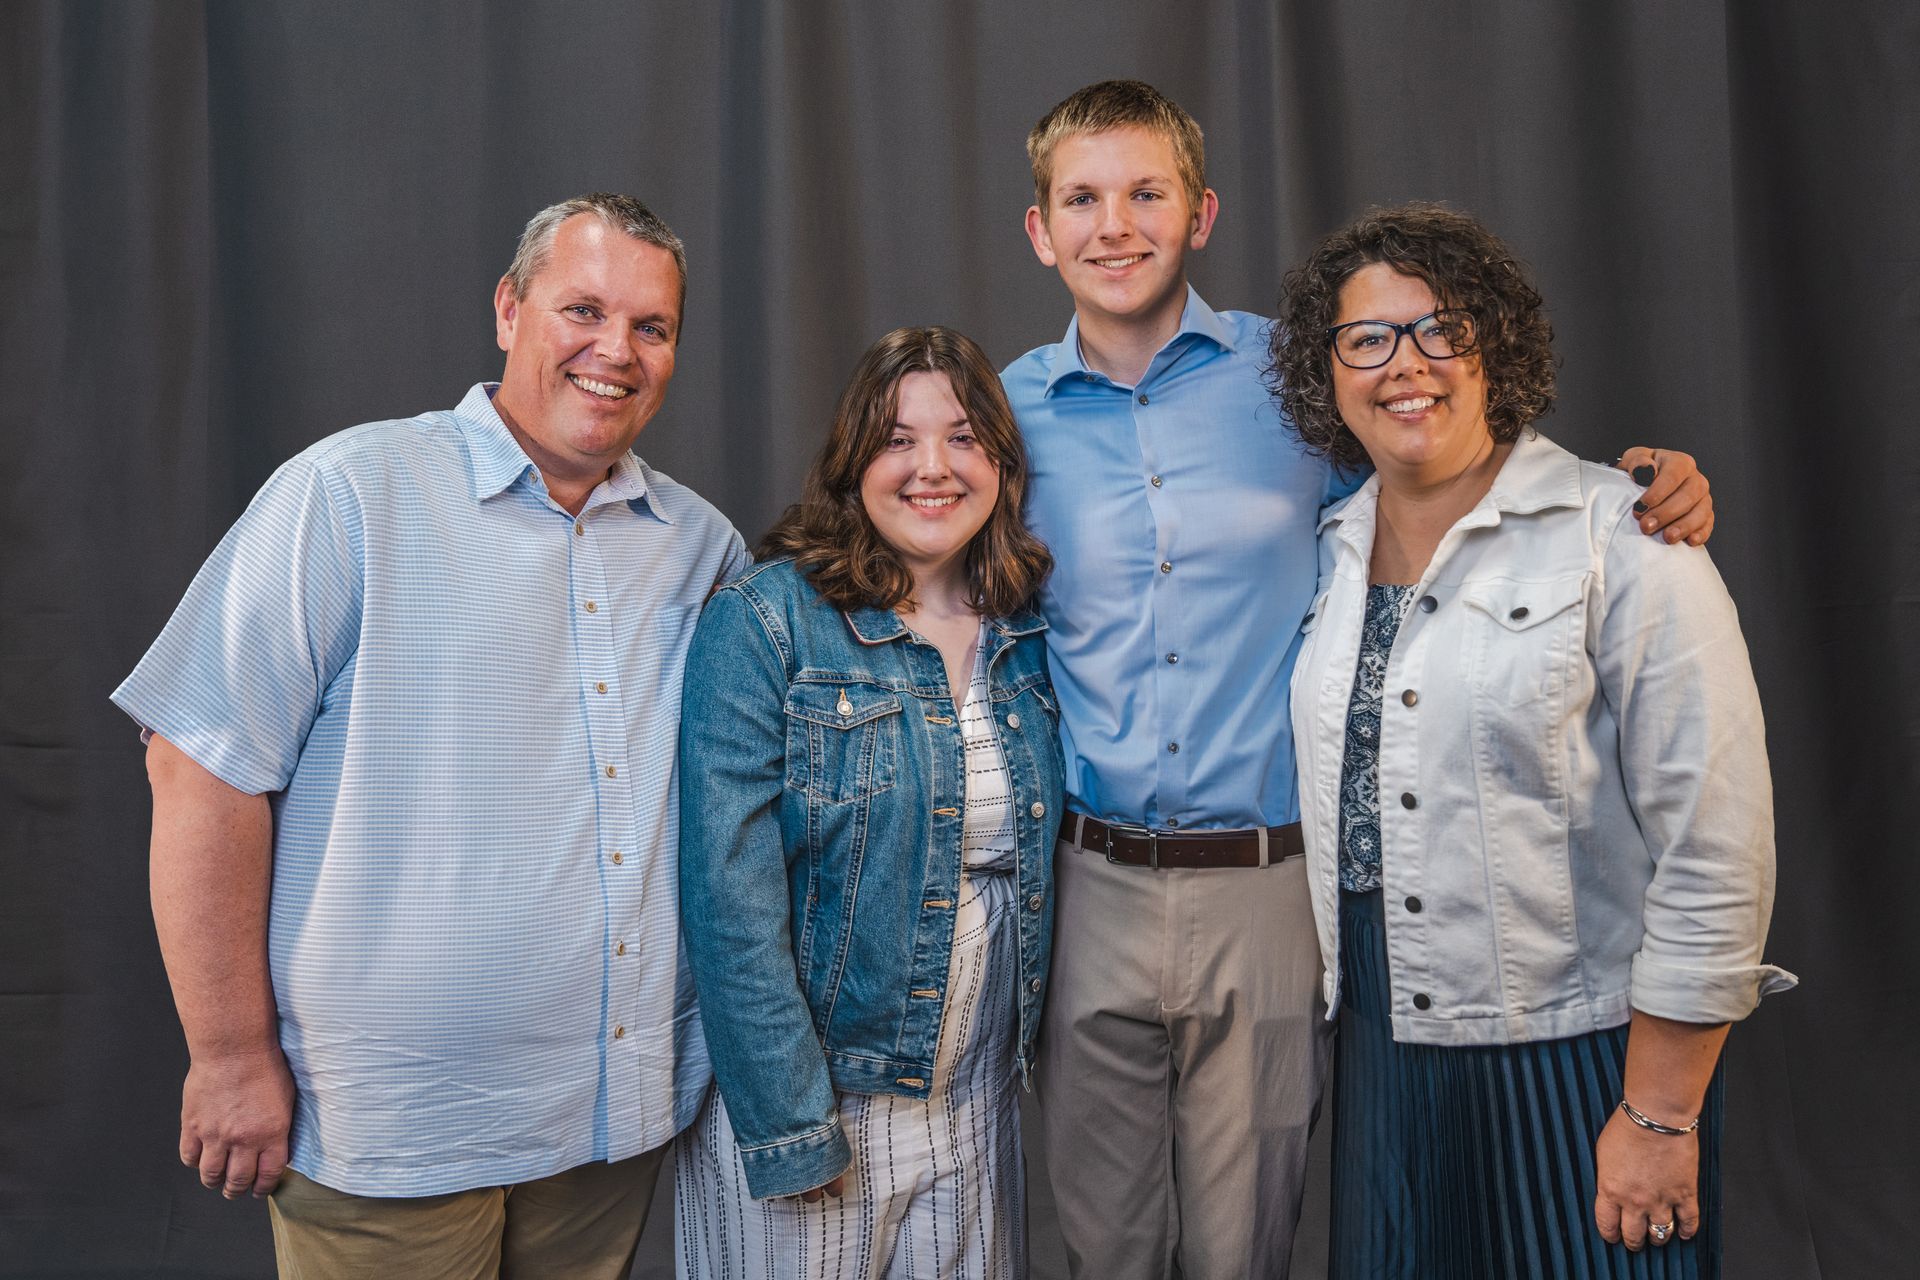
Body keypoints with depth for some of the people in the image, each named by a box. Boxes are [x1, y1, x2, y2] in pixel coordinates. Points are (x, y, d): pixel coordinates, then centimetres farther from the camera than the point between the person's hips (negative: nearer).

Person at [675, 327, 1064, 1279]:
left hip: (979, 1106, 5)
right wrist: (786, 1127, -17)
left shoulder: (1027, 634, 3)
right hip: (810, 1096, -4)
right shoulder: (763, 622, -13)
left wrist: (1028, 1064, 5)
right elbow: (731, 897, -16)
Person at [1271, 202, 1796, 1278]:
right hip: (1385, 1045, 5)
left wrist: (1660, 1116, -14)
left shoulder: (1621, 540, -11)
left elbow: (1715, 853, -14)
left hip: (1574, 1057, -5)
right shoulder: (1333, 551, 6)